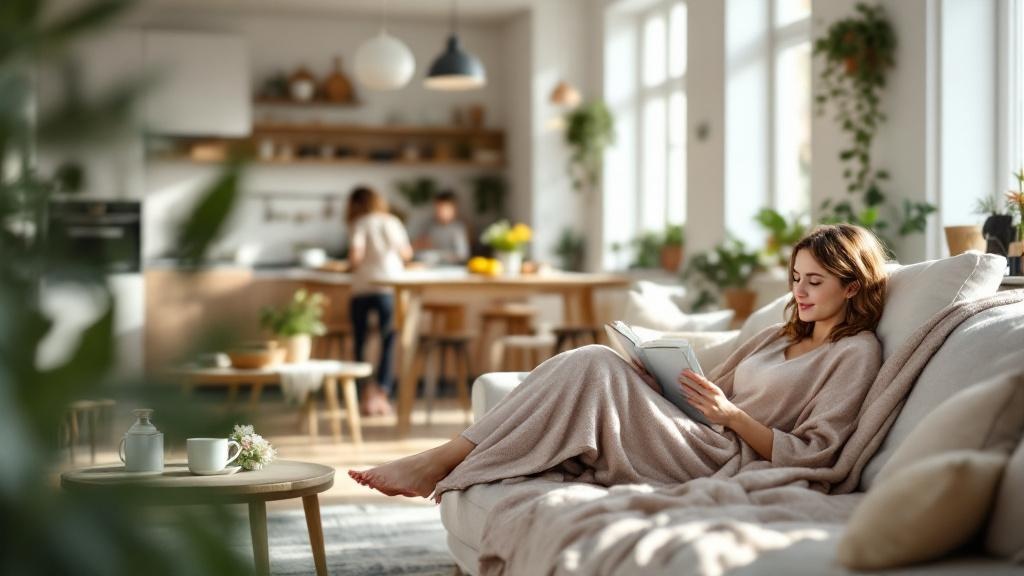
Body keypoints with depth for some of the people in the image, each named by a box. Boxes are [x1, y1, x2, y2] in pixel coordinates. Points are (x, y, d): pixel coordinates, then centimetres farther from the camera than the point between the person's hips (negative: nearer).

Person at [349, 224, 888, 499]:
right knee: (592, 363, -14)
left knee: (594, 367, -22)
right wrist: (655, 382, 4)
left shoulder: (856, 353, 1)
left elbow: (812, 456, -9)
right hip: (695, 438, 8)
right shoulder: (779, 337, 26)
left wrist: (732, 414, -17)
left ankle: (442, 464, -22)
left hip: (723, 462, -8)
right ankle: (447, 464, -22)